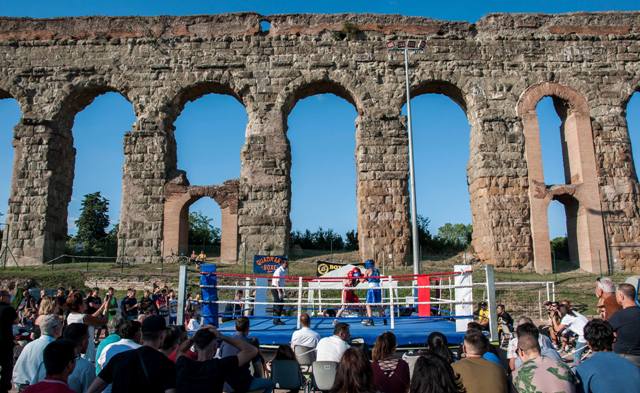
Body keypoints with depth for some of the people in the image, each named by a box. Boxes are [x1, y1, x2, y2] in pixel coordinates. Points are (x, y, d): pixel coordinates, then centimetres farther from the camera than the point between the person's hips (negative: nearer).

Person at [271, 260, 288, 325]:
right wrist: (279, 292, -22)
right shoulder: (278, 271, -17)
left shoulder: (284, 271, 10)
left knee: (281, 305, 11)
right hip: (275, 288, -9)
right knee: (278, 305, -8)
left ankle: (278, 319, 19)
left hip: (280, 288, 9)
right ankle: (276, 320, -3)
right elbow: (277, 282, -20)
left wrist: (283, 291, 14)